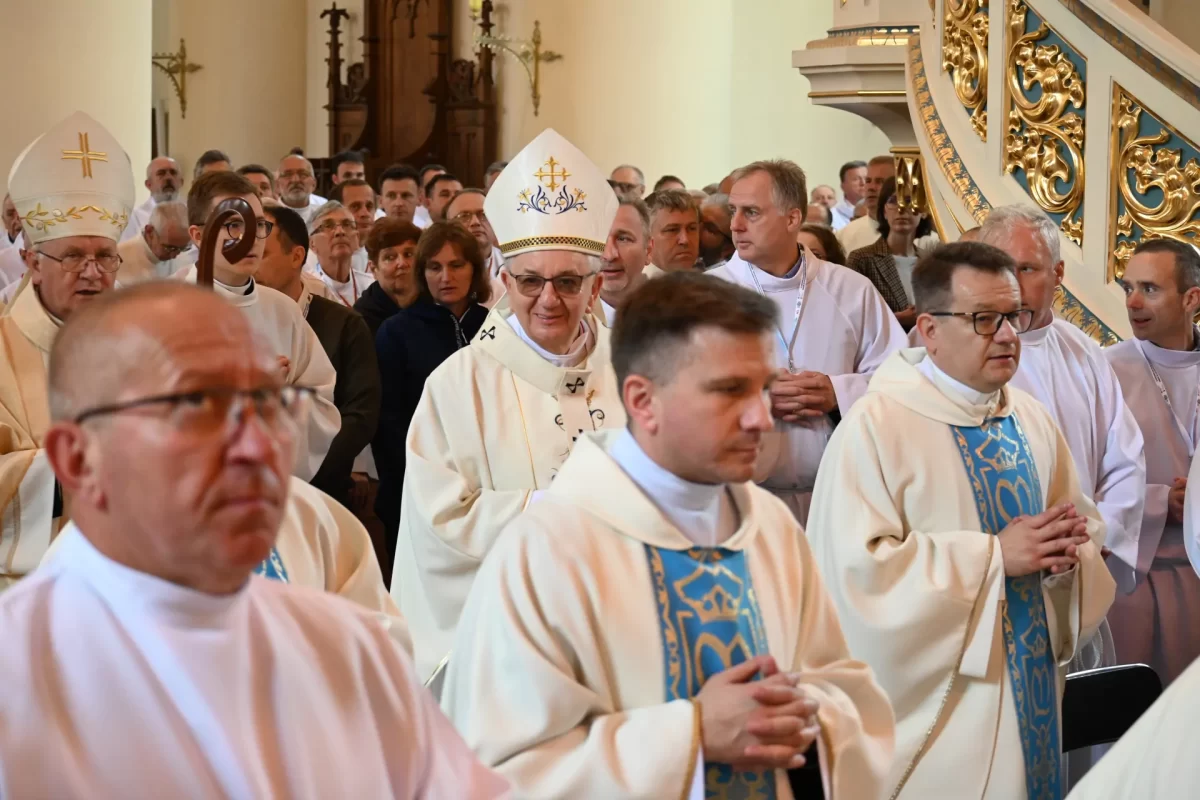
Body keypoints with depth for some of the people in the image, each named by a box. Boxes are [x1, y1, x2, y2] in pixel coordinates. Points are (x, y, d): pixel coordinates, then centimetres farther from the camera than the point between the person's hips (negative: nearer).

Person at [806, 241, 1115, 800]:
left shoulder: (1031, 421, 7)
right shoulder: (876, 425, -14)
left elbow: (1086, 532, 12)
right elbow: (859, 567, -22)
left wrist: (1070, 553, -12)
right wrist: (995, 555, -21)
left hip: (1029, 695, 6)